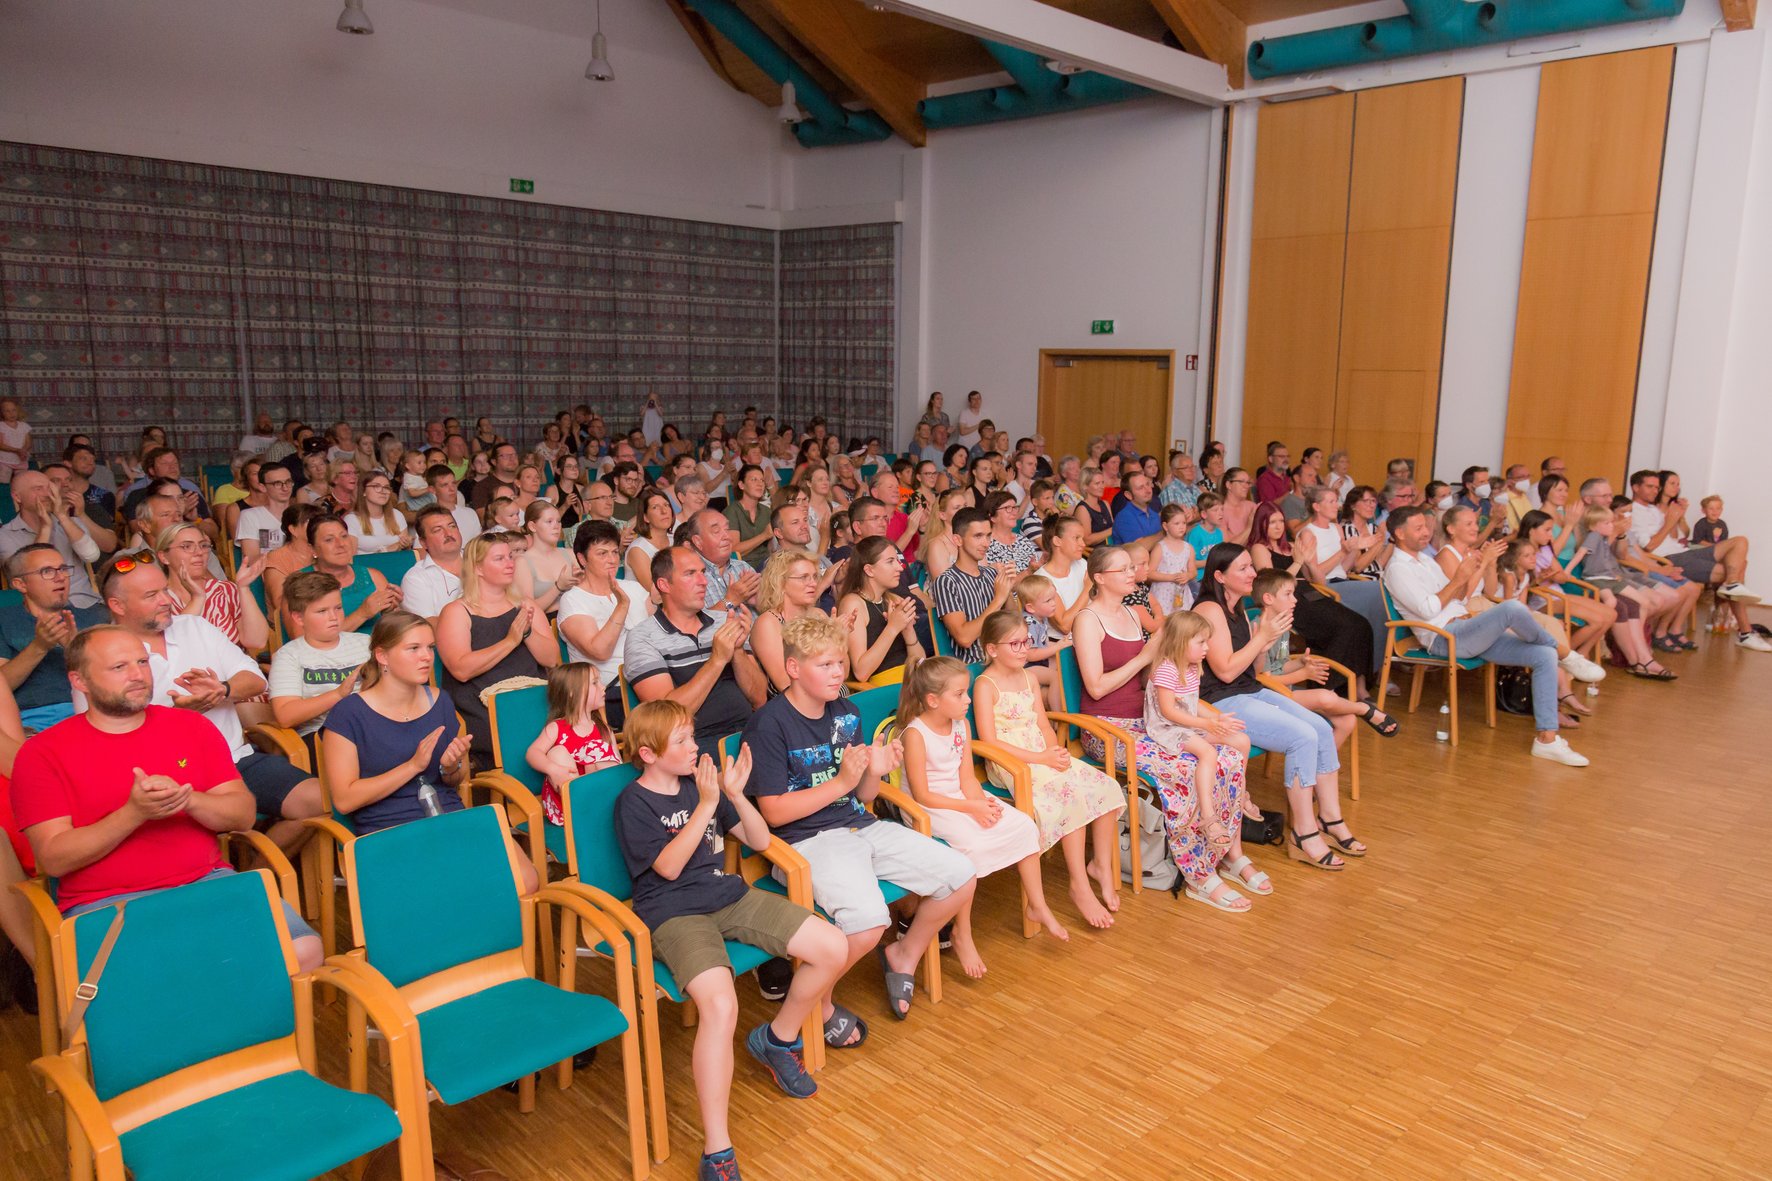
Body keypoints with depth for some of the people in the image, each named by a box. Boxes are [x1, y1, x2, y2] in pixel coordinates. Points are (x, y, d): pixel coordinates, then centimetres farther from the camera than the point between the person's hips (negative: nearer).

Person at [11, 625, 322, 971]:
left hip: (208, 883, 3)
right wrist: (134, 813, -18)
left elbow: (244, 814, 8)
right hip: (107, 904, -3)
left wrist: (188, 800, -13)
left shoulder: (190, 725, 13)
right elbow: (53, 859, -4)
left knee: (304, 952, -20)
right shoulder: (42, 753, 4)